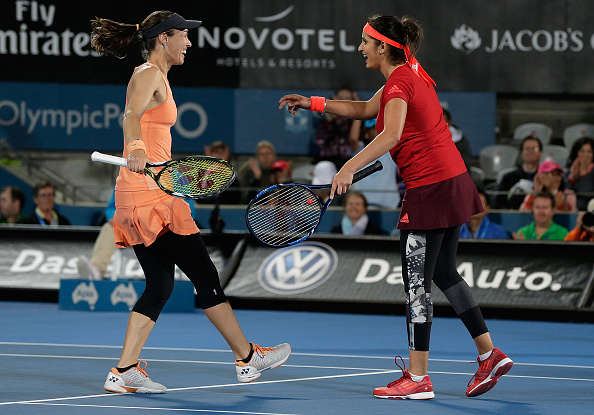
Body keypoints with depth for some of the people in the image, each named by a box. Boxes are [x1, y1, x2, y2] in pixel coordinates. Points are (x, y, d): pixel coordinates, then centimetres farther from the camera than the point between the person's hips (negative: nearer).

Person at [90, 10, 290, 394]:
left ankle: (125, 372, 2)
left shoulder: (155, 75, 20)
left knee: (160, 285, 8)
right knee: (204, 274, -1)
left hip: (144, 195, 10)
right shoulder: (149, 75, -10)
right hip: (149, 192, -10)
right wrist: (136, 150, -50)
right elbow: (131, 115, -30)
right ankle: (247, 358, 8)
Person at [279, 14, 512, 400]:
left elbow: (391, 135, -32)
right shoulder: (410, 74, 15)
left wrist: (350, 168, -37)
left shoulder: (400, 82, -14)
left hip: (430, 189, -10)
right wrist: (314, 103, 24)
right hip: (453, 181, 10)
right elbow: (366, 109, 29)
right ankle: (490, 354, 19)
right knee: (444, 273, 18)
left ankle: (417, 378, -2)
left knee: (417, 281, -4)